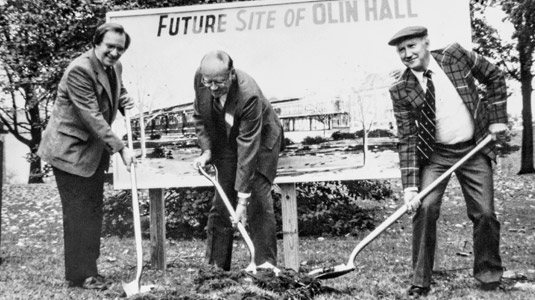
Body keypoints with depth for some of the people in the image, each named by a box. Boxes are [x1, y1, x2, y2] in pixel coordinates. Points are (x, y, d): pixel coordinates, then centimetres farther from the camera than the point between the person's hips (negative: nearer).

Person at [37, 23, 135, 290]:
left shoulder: (114, 67, 5)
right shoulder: (79, 70, -22)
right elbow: (92, 116, -26)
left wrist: (124, 100, 3)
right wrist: (120, 148, -27)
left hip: (95, 150, 9)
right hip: (70, 150, -9)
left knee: (93, 210, 12)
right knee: (78, 212, -4)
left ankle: (88, 268, 23)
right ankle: (80, 275, 6)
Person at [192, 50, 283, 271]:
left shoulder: (249, 95, -37)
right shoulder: (200, 77, -20)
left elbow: (248, 147, -36)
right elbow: (200, 115, 0)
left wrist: (243, 198, -35)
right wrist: (206, 150, -14)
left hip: (261, 140, -5)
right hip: (226, 143, 5)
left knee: (258, 201, -14)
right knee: (221, 203, 0)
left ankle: (265, 264, -5)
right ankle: (214, 266, 7)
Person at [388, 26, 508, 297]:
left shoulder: (456, 55, -9)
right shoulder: (401, 91, -11)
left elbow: (495, 77, 6)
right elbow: (407, 140, -11)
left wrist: (497, 118, 0)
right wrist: (409, 185, -20)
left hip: (474, 150, 1)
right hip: (434, 154, 0)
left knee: (484, 214, 0)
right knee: (425, 208, -16)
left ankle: (488, 272, 27)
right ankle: (420, 280, 0)